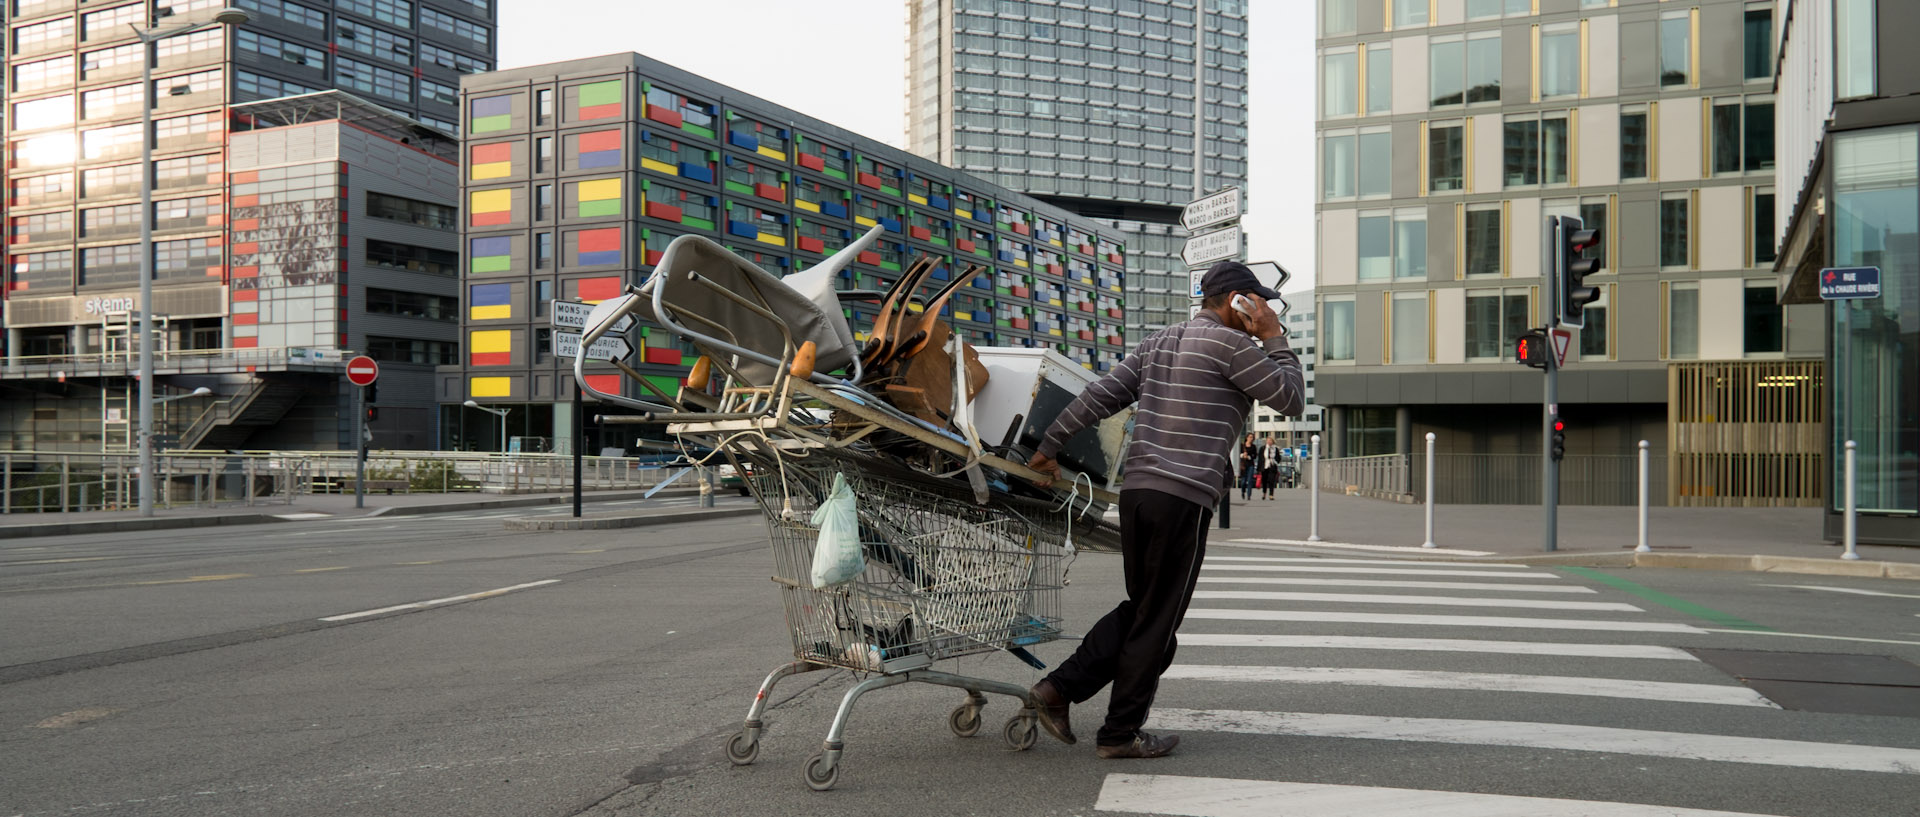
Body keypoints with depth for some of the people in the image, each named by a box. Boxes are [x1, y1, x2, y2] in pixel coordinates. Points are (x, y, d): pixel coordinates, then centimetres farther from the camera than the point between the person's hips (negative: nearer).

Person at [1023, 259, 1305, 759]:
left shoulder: (1160, 342, 18)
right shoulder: (1229, 343, -5)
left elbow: (1100, 396, 14)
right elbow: (1291, 400, 0)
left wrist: (1049, 446, 17)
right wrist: (1274, 337, 9)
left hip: (1136, 490, 8)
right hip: (1183, 498, -8)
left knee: (1140, 609, 19)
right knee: (1157, 622, 3)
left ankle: (1059, 688, 13)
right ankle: (1121, 734, 12)